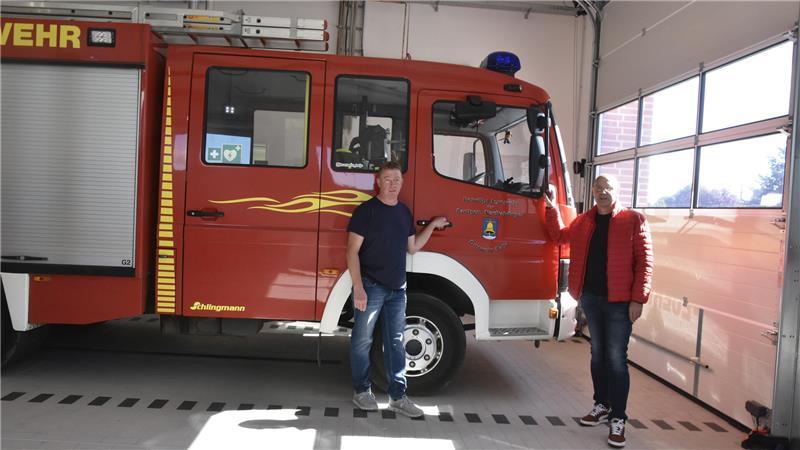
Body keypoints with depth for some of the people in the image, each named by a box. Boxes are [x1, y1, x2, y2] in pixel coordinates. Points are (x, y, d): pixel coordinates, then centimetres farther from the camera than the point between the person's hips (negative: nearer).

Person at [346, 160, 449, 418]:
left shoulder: (404, 212, 11)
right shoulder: (366, 210, -8)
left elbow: (412, 247, 18)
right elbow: (352, 251, -11)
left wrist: (433, 225, 13)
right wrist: (358, 288, -18)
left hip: (397, 289, 6)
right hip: (371, 287, -6)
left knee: (396, 343, 9)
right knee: (363, 340, 6)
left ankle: (397, 396, 16)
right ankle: (361, 391, 22)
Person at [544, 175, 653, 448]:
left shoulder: (633, 220, -5)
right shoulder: (583, 221, 10)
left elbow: (644, 261, -9)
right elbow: (559, 237, 24)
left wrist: (638, 299, -15)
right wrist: (551, 208, 13)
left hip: (620, 300, -5)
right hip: (590, 297, 5)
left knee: (616, 358, -2)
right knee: (598, 354, 15)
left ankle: (618, 418, 7)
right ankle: (602, 406, 29)